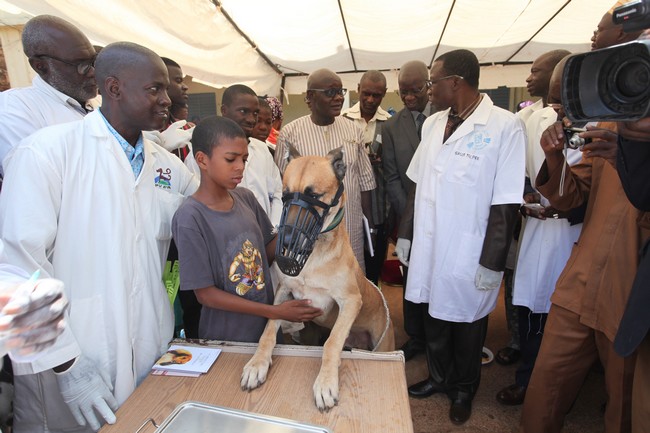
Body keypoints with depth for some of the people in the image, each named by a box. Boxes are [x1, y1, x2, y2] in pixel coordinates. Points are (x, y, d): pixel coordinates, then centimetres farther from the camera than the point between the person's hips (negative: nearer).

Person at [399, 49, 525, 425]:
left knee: (467, 326, 16)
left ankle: (464, 390, 42)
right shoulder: (433, 124, 7)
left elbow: (505, 204, -14)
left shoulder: (505, 126, -12)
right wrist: (406, 235, 10)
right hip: (428, 249, 5)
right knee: (434, 320, 19)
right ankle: (440, 377, 45)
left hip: (469, 257, -5)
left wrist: (491, 264, -13)